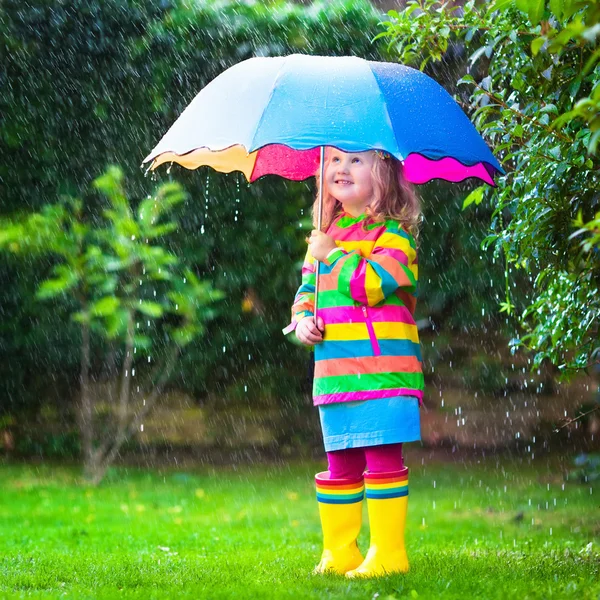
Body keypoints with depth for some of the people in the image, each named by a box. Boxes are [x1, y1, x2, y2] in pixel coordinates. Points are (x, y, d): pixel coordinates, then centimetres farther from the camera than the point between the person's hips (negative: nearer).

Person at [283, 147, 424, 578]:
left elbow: (371, 284, -19)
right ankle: (339, 552, 18)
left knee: (382, 458, -7)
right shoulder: (325, 235, 16)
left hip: (382, 370, -6)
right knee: (340, 464, 10)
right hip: (335, 372, 6)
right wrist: (302, 321, 2)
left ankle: (388, 552, -1)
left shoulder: (394, 234, -4)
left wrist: (332, 254, -7)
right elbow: (307, 290, 23)